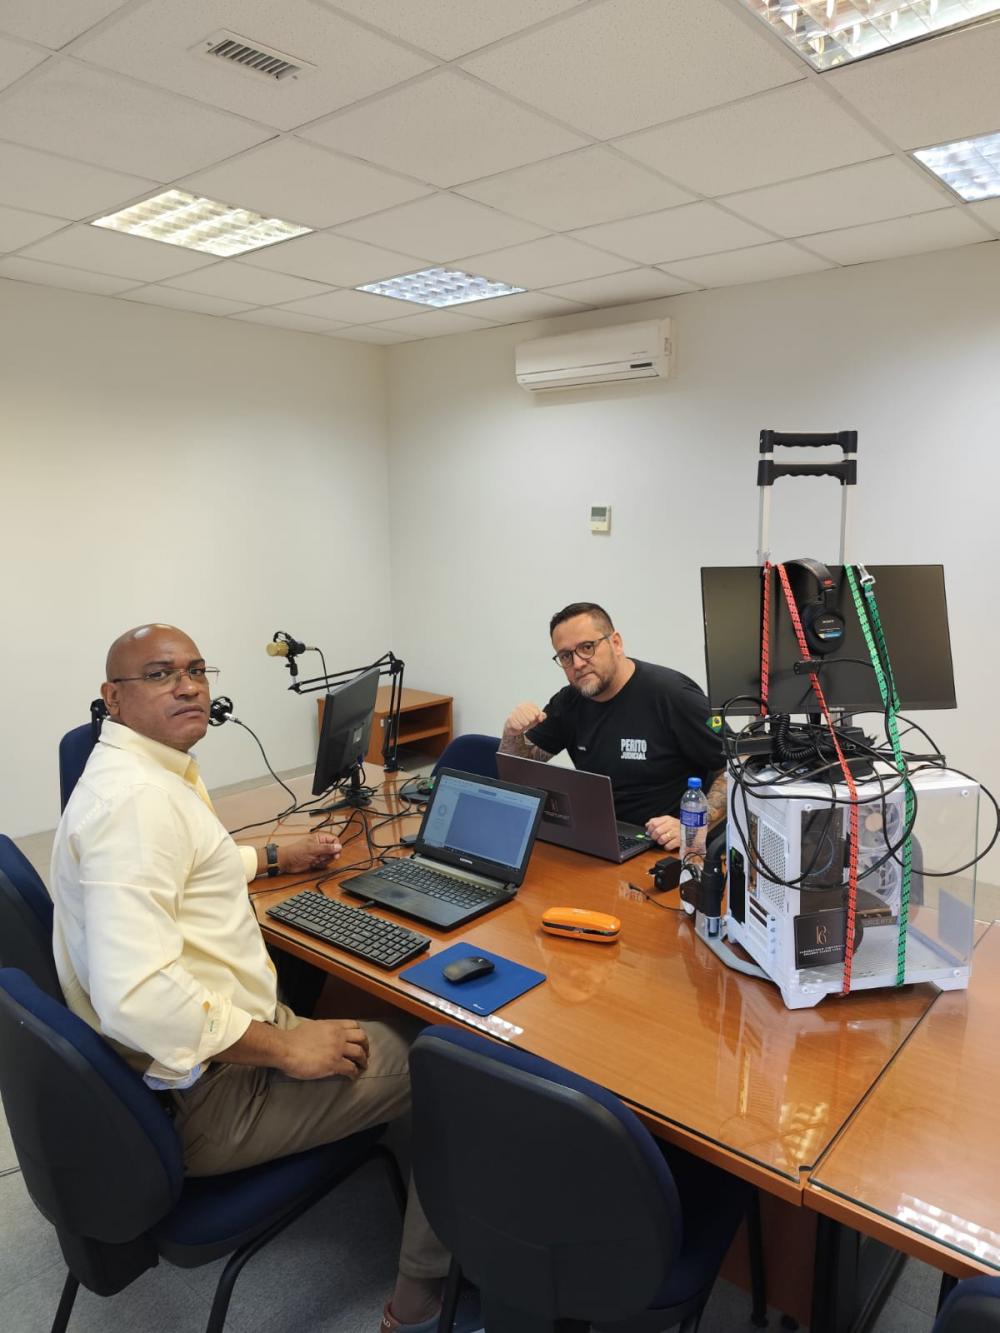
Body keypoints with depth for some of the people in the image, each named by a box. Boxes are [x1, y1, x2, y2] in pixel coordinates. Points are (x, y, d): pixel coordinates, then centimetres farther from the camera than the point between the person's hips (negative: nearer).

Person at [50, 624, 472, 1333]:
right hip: (205, 1094, -10)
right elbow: (134, 996, -35)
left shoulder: (151, 771, 7)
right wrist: (284, 1046, -26)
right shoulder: (137, 797, -27)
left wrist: (278, 857, 24)